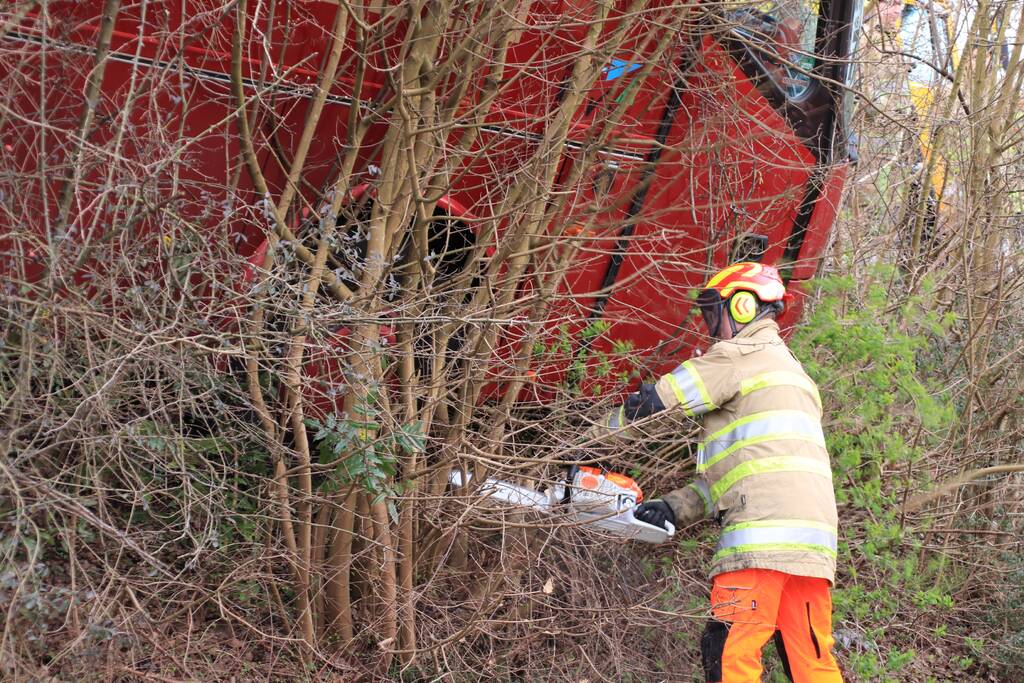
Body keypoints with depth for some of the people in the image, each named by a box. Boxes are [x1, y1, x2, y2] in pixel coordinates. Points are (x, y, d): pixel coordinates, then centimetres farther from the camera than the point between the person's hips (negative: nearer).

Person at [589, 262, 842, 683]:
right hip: (813, 536, 9)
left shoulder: (740, 355, 3)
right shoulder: (789, 369, 31)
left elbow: (657, 400, 3)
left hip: (763, 526, -9)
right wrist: (675, 509, 20)